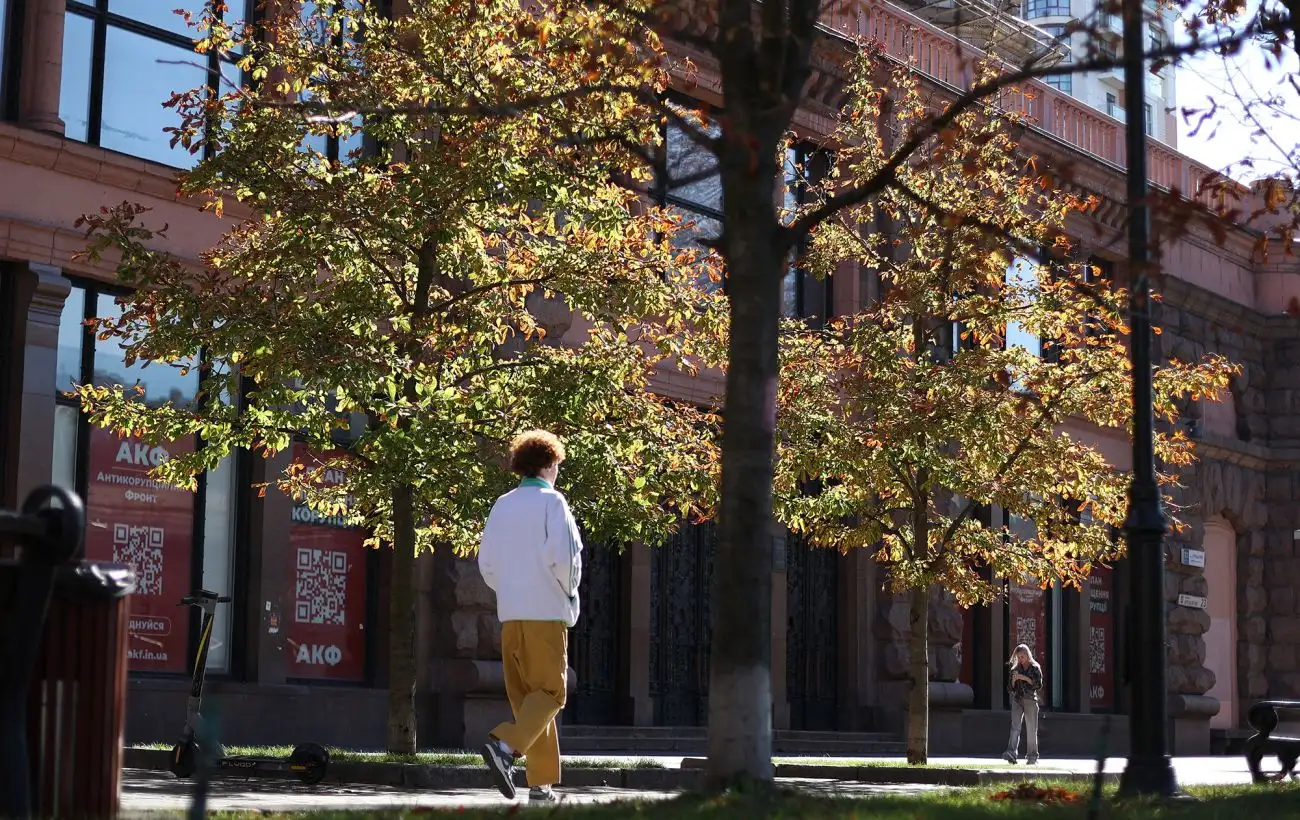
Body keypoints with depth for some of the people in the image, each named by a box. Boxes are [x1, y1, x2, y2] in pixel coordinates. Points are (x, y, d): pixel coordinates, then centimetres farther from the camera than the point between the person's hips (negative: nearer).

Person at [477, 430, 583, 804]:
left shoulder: (502, 505, 12)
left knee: (525, 695, 9)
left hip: (510, 612, 6)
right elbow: (563, 555, -15)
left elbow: (486, 562, 10)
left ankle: (541, 783, 9)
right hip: (546, 610, -6)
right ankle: (506, 746, -26)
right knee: (549, 692, -3)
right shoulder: (551, 501, -5)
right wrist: (568, 591, 1)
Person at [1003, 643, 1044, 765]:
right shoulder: (1015, 669, 12)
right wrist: (1014, 679, -7)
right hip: (1017, 700, 2)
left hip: (1030, 700, -2)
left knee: (1031, 729, 1)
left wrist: (1024, 678, -12)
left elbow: (1039, 685, -5)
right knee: (1015, 727, -13)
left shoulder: (1035, 668, 3)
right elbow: (1010, 688, 14)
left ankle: (1032, 756, 10)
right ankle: (1012, 754, -26)